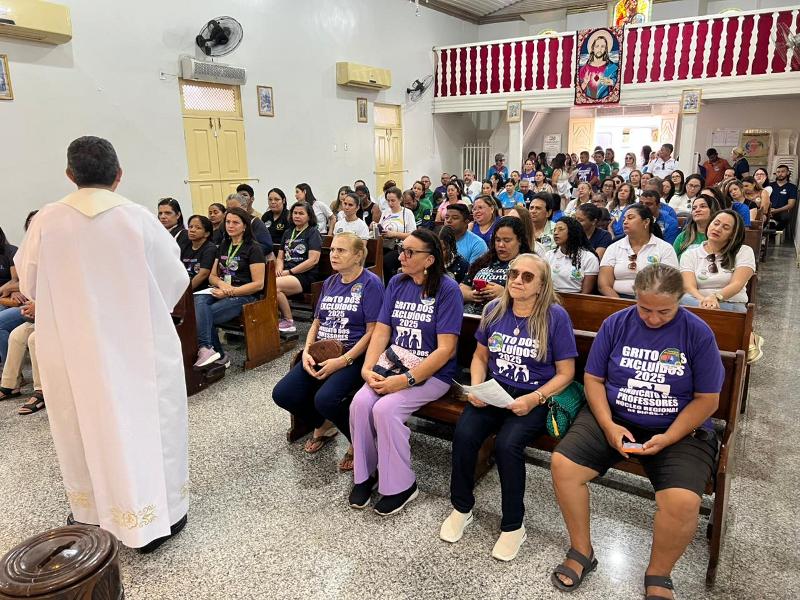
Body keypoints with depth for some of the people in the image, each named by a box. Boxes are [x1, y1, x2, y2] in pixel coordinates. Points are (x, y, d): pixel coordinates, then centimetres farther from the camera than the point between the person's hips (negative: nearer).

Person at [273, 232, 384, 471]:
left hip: (353, 355, -7)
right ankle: (323, 425, 18)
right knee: (282, 393, -11)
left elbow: (373, 331, -13)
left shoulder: (370, 283, -7)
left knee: (325, 399, -31)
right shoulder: (330, 283, 14)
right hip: (321, 353, 7)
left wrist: (343, 361, -20)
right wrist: (307, 351, -1)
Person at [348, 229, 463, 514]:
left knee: (385, 409, -26)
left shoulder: (447, 289, -12)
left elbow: (445, 349, -17)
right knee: (360, 402, -20)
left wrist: (405, 380, -22)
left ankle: (400, 485, -3)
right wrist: (368, 368, -11)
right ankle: (364, 473, 4)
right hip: (393, 364, 5)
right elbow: (381, 331, 6)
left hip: (432, 374, -5)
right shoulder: (396, 283, 6)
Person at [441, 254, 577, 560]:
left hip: (535, 399, -3)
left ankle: (513, 525, -5)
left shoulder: (555, 316, -7)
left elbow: (565, 373, -3)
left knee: (507, 444, -30)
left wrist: (534, 398, -18)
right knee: (463, 434, -24)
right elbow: (480, 356, 15)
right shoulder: (494, 310, 6)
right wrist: (476, 388, -3)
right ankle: (461, 508, 1)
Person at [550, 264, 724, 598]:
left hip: (679, 429, -2)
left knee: (683, 502, -27)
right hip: (613, 418, 2)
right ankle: (581, 552, 6)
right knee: (562, 464, -18)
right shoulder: (616, 324, 0)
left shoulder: (698, 334, -6)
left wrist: (667, 438, -15)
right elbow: (593, 379, 3)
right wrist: (608, 425, -12)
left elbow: (707, 399, -3)